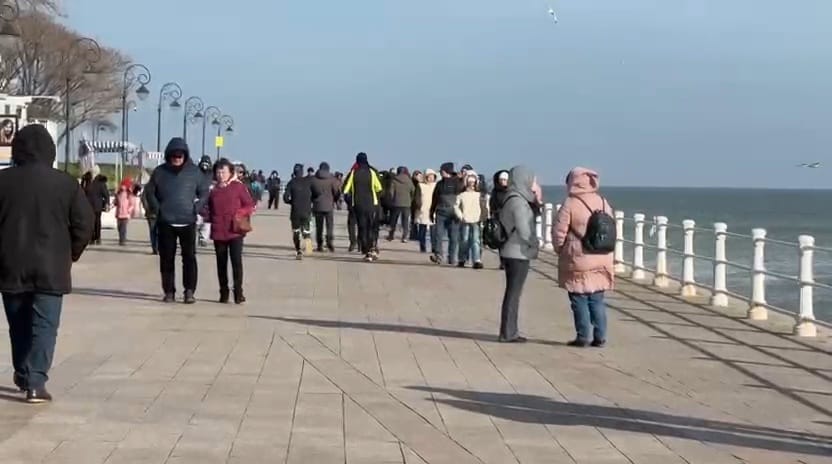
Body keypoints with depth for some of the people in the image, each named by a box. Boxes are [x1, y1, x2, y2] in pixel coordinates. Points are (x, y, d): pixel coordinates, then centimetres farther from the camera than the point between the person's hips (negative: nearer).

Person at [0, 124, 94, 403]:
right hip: (51, 268, -2)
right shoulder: (65, 184, -4)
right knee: (44, 325, 0)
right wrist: (70, 254, 9)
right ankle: (35, 383, -10)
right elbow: (84, 223, -4)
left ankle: (23, 375, 29)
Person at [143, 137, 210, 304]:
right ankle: (169, 291, 11)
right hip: (165, 223, 1)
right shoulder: (160, 172, 3)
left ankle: (190, 291, -4)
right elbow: (150, 192, 10)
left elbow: (204, 191, 7)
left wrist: (196, 208, -5)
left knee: (189, 257, -6)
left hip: (188, 222, -1)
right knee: (166, 258, 4)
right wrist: (156, 209, -1)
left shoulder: (194, 172, 1)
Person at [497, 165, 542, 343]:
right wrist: (535, 245, -1)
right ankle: (508, 333, 1)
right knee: (513, 293, -3)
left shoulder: (511, 200, 12)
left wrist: (536, 203, 5)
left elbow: (530, 220, 18)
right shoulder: (519, 202, -17)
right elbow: (524, 231, -19)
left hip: (512, 253, 10)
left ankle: (509, 332, 21)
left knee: (513, 293, 15)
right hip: (519, 253, -10)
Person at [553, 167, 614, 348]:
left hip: (578, 261, -5)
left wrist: (561, 251, 6)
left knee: (580, 300, 4)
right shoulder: (603, 202, 5)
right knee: (597, 300, 12)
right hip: (601, 261, 5)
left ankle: (583, 337, 5)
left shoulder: (570, 204, -11)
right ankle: (600, 337, 11)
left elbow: (559, 232, -11)